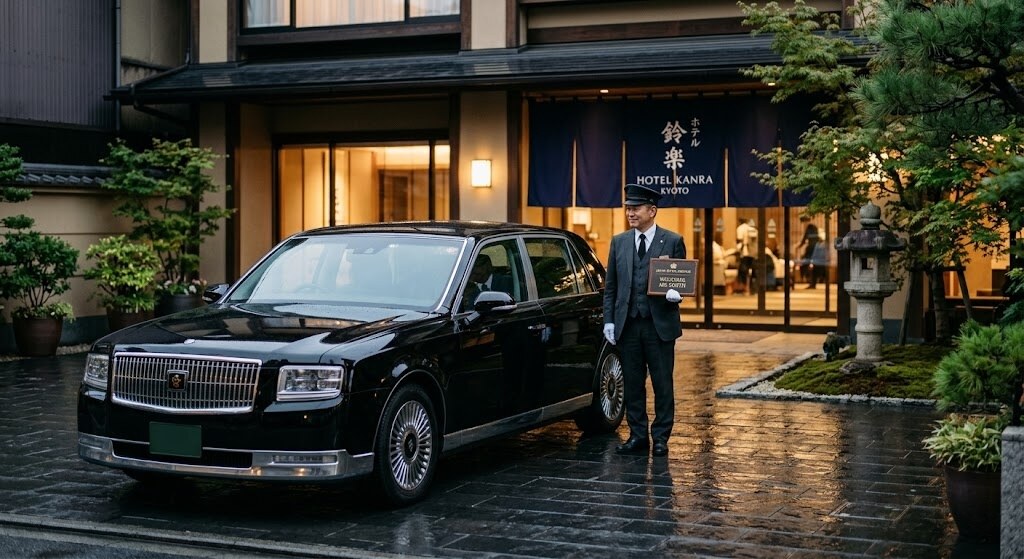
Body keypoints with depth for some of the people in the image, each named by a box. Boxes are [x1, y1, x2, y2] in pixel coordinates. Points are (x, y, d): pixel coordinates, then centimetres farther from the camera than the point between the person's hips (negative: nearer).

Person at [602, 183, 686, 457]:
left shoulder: (672, 241, 0)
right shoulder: (619, 242, 10)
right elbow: (610, 286, 11)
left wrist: (674, 293, -19)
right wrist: (609, 320, 3)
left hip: (660, 324, -3)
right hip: (627, 324, 3)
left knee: (662, 384, 3)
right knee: (632, 384, 8)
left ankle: (661, 438, 12)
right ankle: (638, 436, 17)